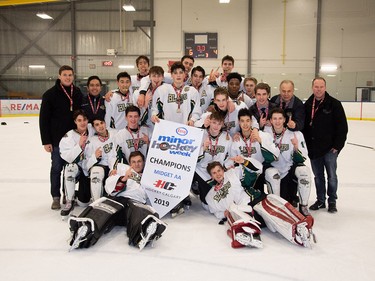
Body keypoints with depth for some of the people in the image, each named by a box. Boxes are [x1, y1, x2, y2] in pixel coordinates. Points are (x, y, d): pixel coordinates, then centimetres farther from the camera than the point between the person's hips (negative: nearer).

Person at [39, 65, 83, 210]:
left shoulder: (78, 93, 5)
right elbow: (44, 119, -7)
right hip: (57, 139, -3)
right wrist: (46, 141, -11)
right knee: (57, 167, 4)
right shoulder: (50, 94, -6)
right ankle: (56, 197, 16)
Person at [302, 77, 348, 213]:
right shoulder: (307, 105, 5)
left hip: (330, 148, -3)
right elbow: (303, 127, 8)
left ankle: (332, 201, 19)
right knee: (318, 176, 13)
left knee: (331, 175, 3)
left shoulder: (334, 104, -7)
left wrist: (338, 145, -11)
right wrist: (307, 145, 3)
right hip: (313, 148, 4)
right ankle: (320, 200, 26)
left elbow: (342, 127, -7)